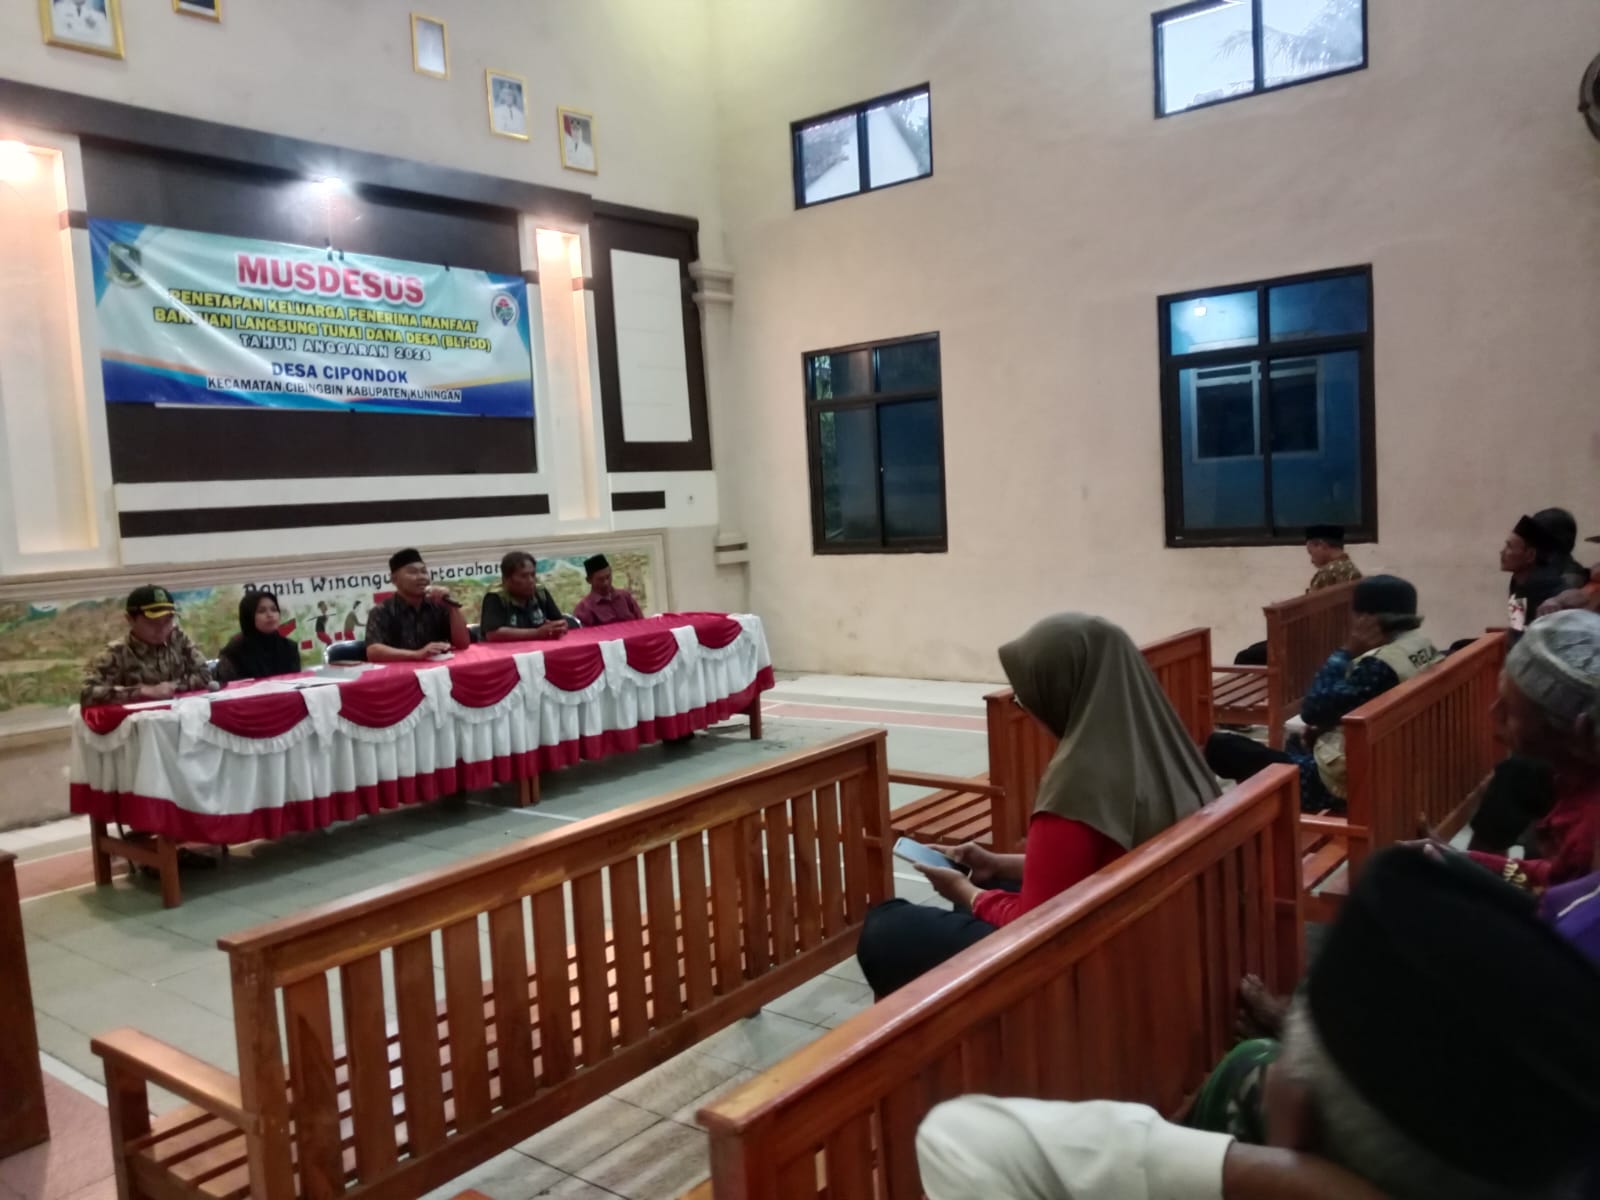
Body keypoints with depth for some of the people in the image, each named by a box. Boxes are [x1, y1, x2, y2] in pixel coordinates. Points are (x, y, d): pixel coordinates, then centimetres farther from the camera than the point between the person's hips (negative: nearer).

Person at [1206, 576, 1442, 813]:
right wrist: (1322, 728, 3)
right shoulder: (1422, 644, 4)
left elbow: (1313, 709, -22)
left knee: (1219, 745, -9)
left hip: (1342, 781, -10)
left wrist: (1347, 650, -18)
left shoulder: (1380, 665, -25)